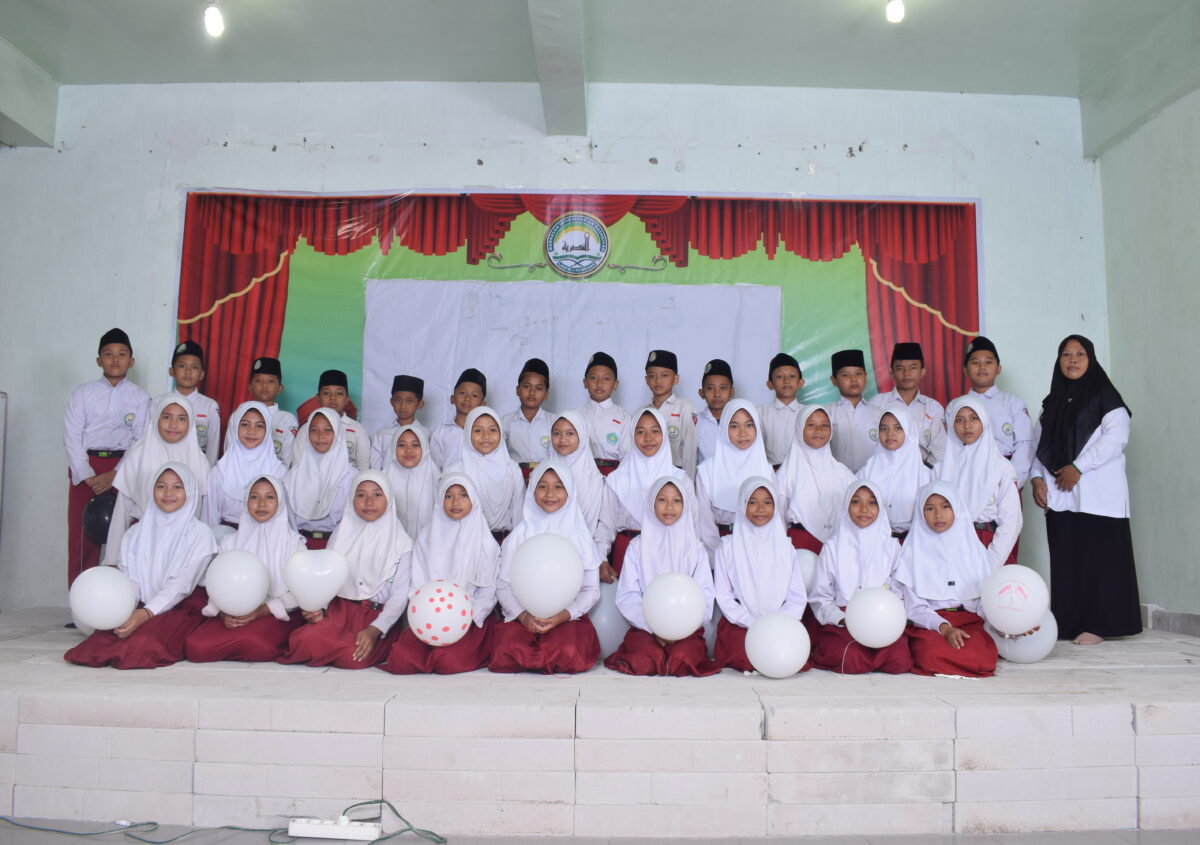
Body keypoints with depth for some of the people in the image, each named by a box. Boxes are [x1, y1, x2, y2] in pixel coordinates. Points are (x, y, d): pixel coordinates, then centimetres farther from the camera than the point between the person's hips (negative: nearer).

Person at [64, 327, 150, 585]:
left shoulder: (140, 397, 6)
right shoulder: (82, 393, 8)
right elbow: (72, 436, 1)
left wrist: (114, 475, -11)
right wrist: (88, 475, -10)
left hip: (122, 469, -1)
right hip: (85, 468, 1)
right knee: (81, 534, 0)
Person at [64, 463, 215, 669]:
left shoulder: (199, 533, 1)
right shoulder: (136, 533, 14)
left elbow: (181, 584, -10)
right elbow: (128, 580, 3)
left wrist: (146, 613, -24)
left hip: (182, 608, -3)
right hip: (141, 608, 3)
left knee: (145, 639, -33)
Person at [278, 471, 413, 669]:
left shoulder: (400, 541, 1)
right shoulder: (342, 533, 11)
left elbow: (400, 594, -6)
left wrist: (375, 630, -20)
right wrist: (318, 609, -14)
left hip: (378, 616, -2)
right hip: (339, 610, 2)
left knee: (354, 659, -30)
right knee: (305, 641, -28)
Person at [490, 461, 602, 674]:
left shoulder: (580, 535, 5)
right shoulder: (519, 535, 7)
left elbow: (591, 589, 3)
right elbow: (503, 586, 5)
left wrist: (563, 615, -14)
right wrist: (523, 616, -13)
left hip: (567, 618, 0)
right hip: (522, 618, 1)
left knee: (571, 653, -32)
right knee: (506, 653, -30)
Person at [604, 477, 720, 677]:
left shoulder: (695, 548, 11)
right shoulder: (638, 546, 8)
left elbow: (705, 596, 2)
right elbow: (626, 597, 0)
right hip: (645, 627, 0)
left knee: (681, 658, -30)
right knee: (646, 661, -30)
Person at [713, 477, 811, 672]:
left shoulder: (784, 546, 12)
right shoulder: (729, 546, 7)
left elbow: (798, 597, 8)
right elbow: (723, 595, 2)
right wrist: (752, 624, -10)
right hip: (740, 625, -2)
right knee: (749, 657, -30)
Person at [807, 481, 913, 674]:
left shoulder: (891, 546, 13)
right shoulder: (833, 547, 8)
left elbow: (900, 595, 11)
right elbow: (820, 598, 6)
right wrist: (843, 619, -12)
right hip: (840, 623, -2)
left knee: (900, 661, -27)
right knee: (848, 661, -32)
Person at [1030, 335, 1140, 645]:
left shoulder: (1105, 396, 3)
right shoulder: (1052, 402, 18)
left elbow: (1115, 437, -9)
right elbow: (1039, 444, 15)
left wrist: (1078, 467, -14)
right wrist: (1037, 477, 1)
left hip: (1098, 495, -4)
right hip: (1060, 497, 5)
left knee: (1099, 558, -4)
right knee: (1066, 561, 4)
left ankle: (1097, 625, 2)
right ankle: (1067, 624, 9)